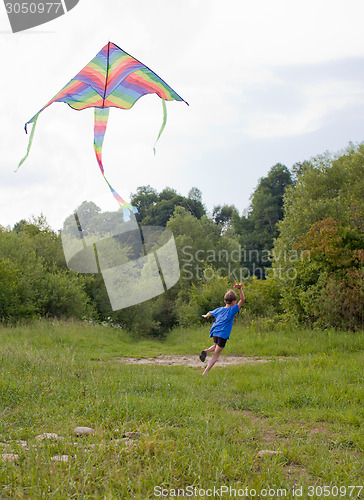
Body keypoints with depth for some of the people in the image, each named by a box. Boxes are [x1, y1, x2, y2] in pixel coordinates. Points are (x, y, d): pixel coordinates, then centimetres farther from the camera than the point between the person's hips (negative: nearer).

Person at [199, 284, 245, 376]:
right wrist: (240, 289, -17)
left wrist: (205, 316, 56)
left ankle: (207, 351, 3)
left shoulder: (218, 310, 15)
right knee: (216, 355, 0)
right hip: (223, 334, -6)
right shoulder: (232, 310, -2)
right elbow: (242, 299, -9)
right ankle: (205, 372, -9)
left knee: (216, 346, 34)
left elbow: (210, 313, 35)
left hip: (214, 332, 6)